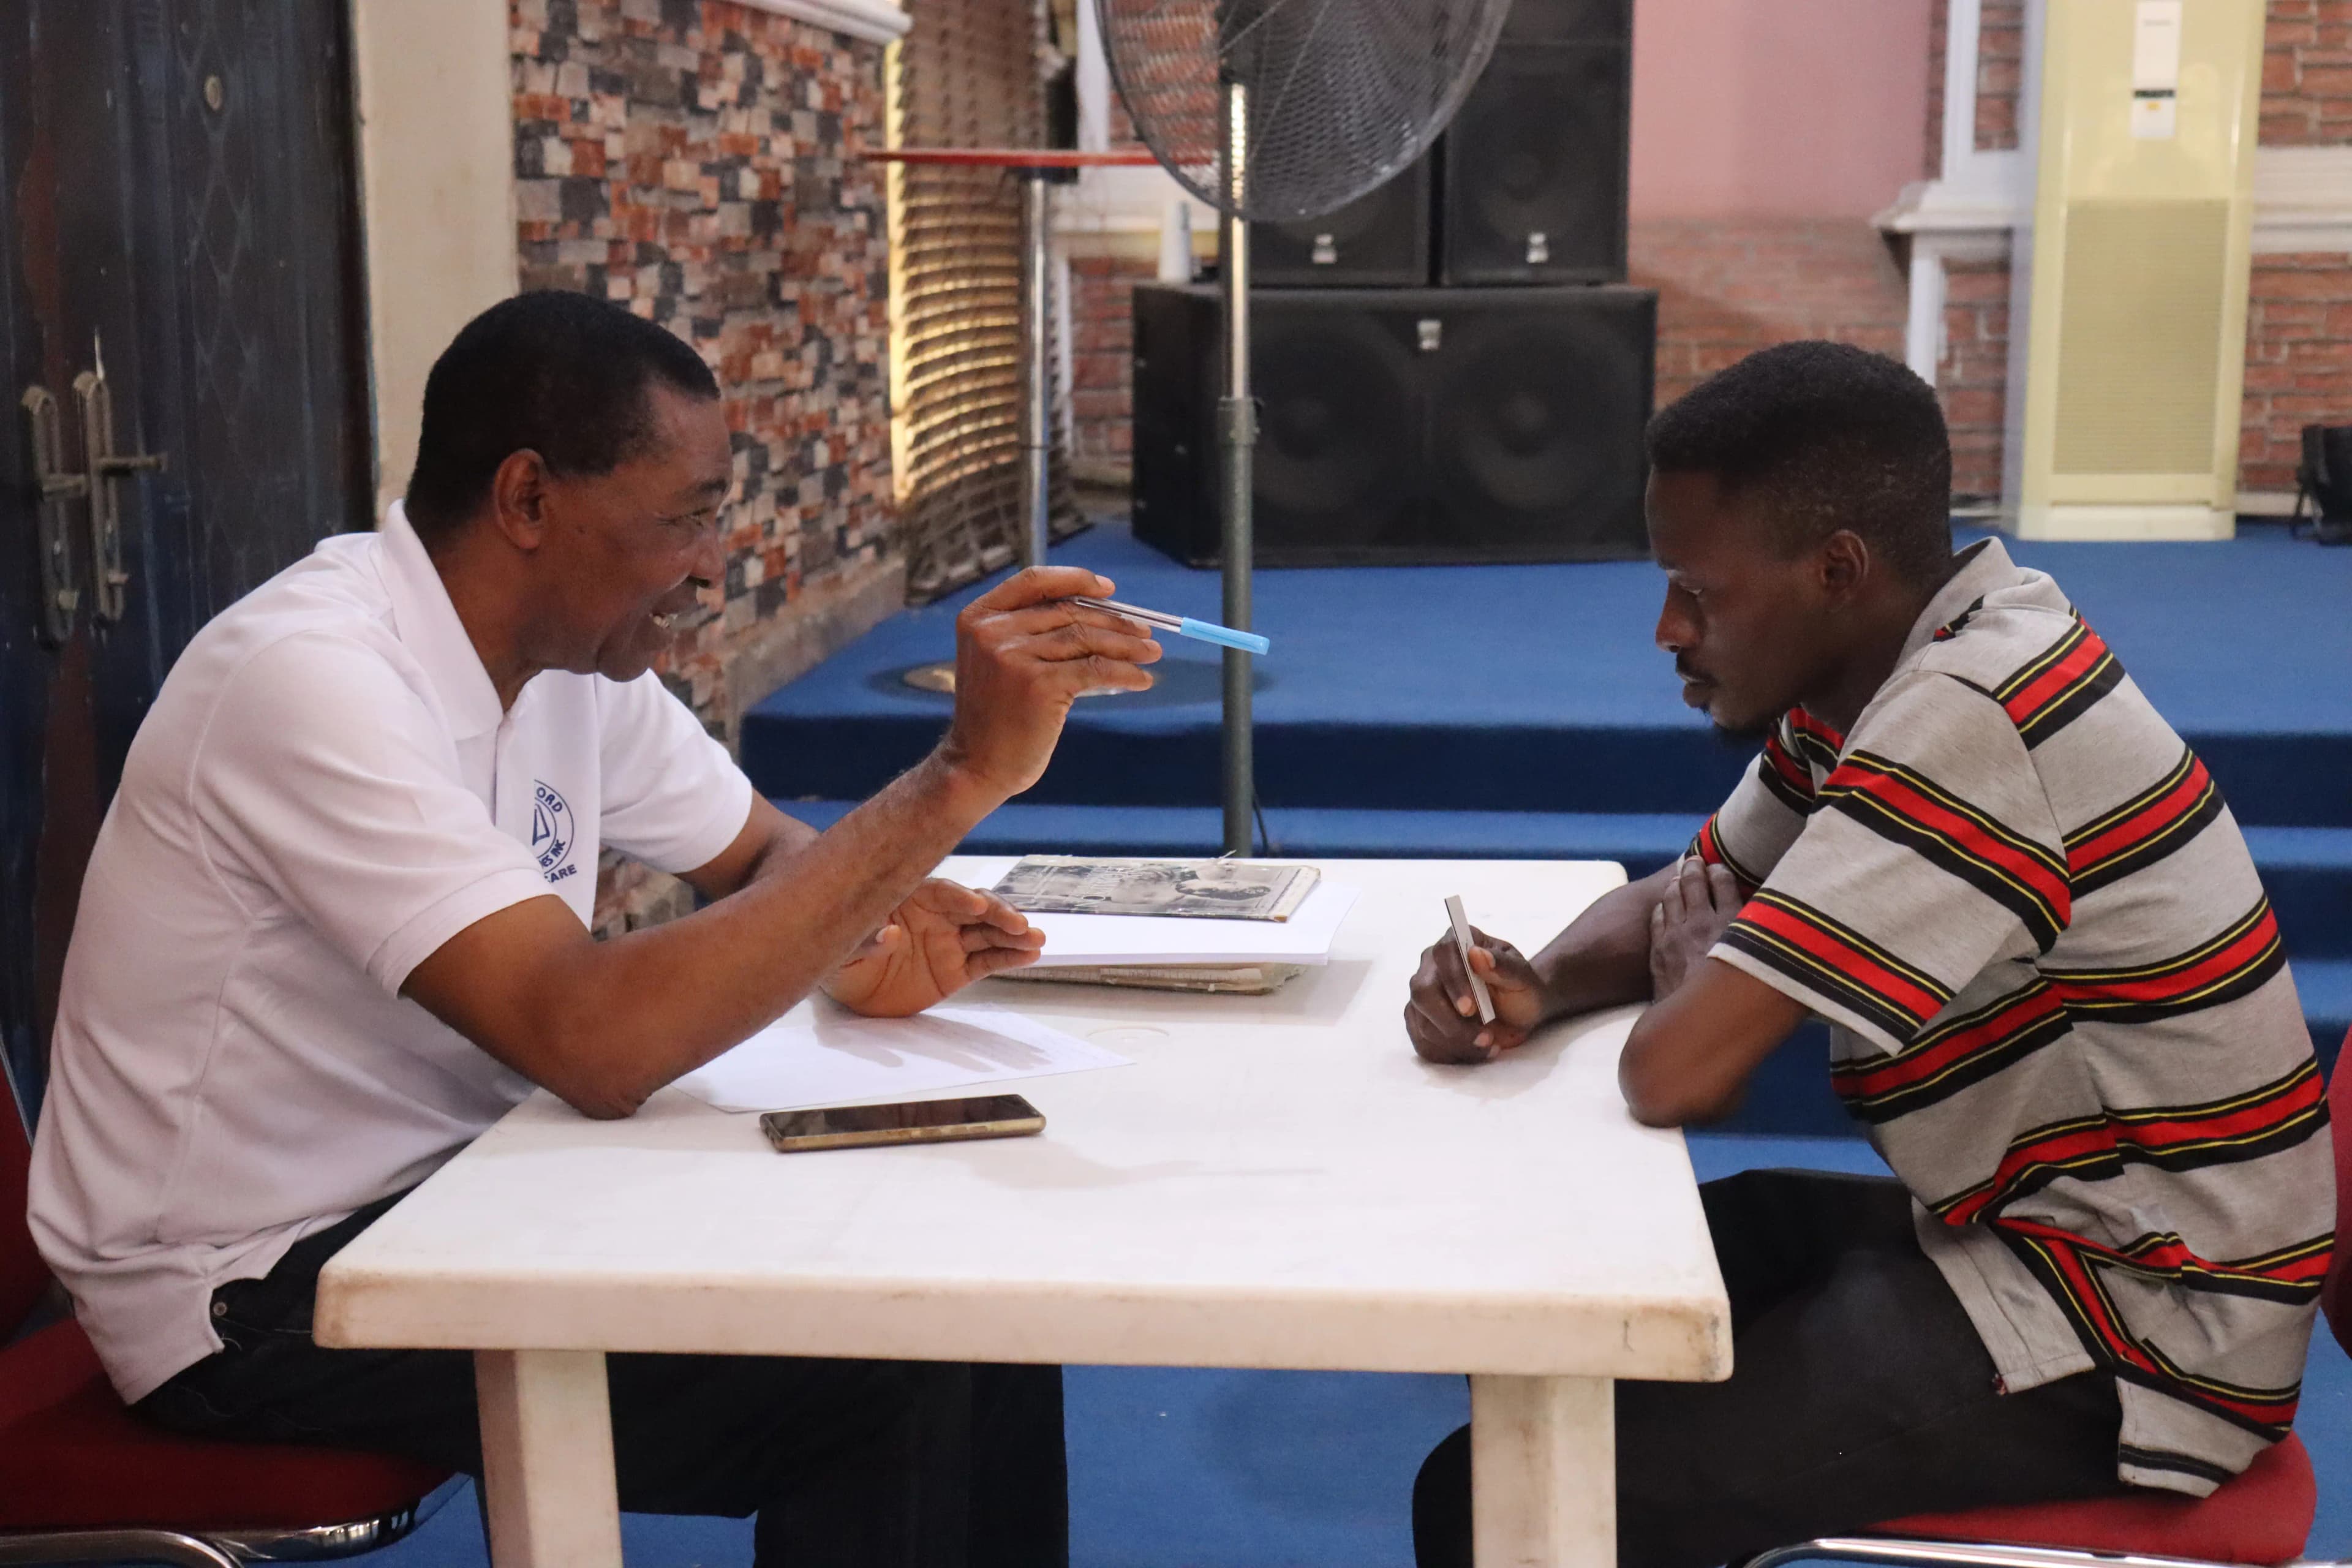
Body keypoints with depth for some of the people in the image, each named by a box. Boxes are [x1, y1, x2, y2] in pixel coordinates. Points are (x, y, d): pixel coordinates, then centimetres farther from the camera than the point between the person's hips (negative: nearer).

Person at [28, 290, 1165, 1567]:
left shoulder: (576, 650, 0)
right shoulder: (315, 681, -26)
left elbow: (762, 853, 14)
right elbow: (598, 1045, -36)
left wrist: (852, 944, -12)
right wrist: (959, 776, -35)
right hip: (261, 1285, -8)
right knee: (886, 1378, -20)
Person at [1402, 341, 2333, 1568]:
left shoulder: (1968, 725, -27)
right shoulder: (1881, 673, 3)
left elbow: (1674, 1075, -29)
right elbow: (1686, 896, 15)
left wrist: (1691, 984, -6)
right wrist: (1539, 987, -6)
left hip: (2128, 1340, -10)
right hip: (2035, 1234, 10)